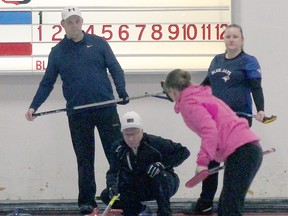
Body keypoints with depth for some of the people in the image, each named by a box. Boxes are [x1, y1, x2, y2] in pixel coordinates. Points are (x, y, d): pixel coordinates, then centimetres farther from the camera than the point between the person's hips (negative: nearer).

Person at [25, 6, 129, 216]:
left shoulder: (98, 43, 4)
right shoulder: (57, 52, 7)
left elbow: (115, 69, 3)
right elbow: (47, 83, 9)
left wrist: (122, 92, -14)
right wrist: (34, 106, -3)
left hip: (106, 109, -1)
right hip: (77, 114, 1)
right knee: (84, 160, 5)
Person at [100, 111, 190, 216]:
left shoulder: (155, 142, -23)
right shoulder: (118, 148, -10)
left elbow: (184, 152, -19)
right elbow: (113, 171, -11)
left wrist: (163, 164, -31)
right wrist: (112, 186, -34)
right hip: (137, 189, 5)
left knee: (160, 176, -39)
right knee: (106, 196, -12)